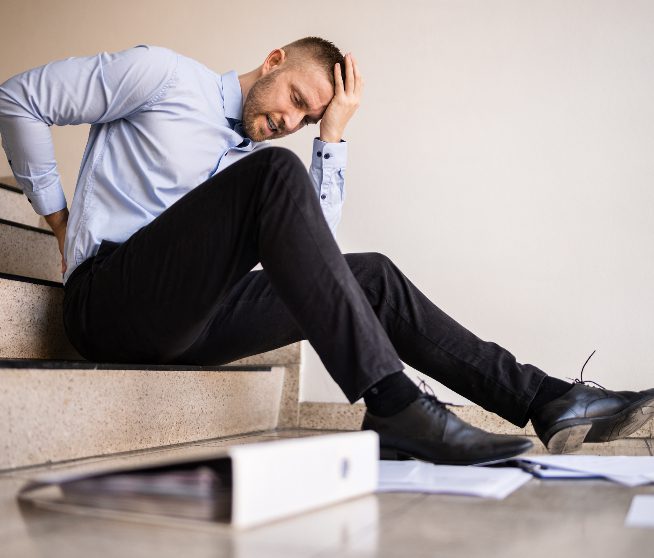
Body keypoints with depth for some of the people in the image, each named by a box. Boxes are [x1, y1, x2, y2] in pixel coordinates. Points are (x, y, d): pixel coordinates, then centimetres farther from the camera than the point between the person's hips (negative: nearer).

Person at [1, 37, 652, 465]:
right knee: (275, 172, -28)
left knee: (371, 275, -3)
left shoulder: (258, 153, 21)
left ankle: (546, 399, -5)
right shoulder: (164, 74, 2)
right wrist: (58, 218, 0)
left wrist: (332, 134, 7)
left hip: (186, 321, 7)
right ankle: (395, 406, -35)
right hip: (108, 299, -7)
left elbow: (313, 242, 9)